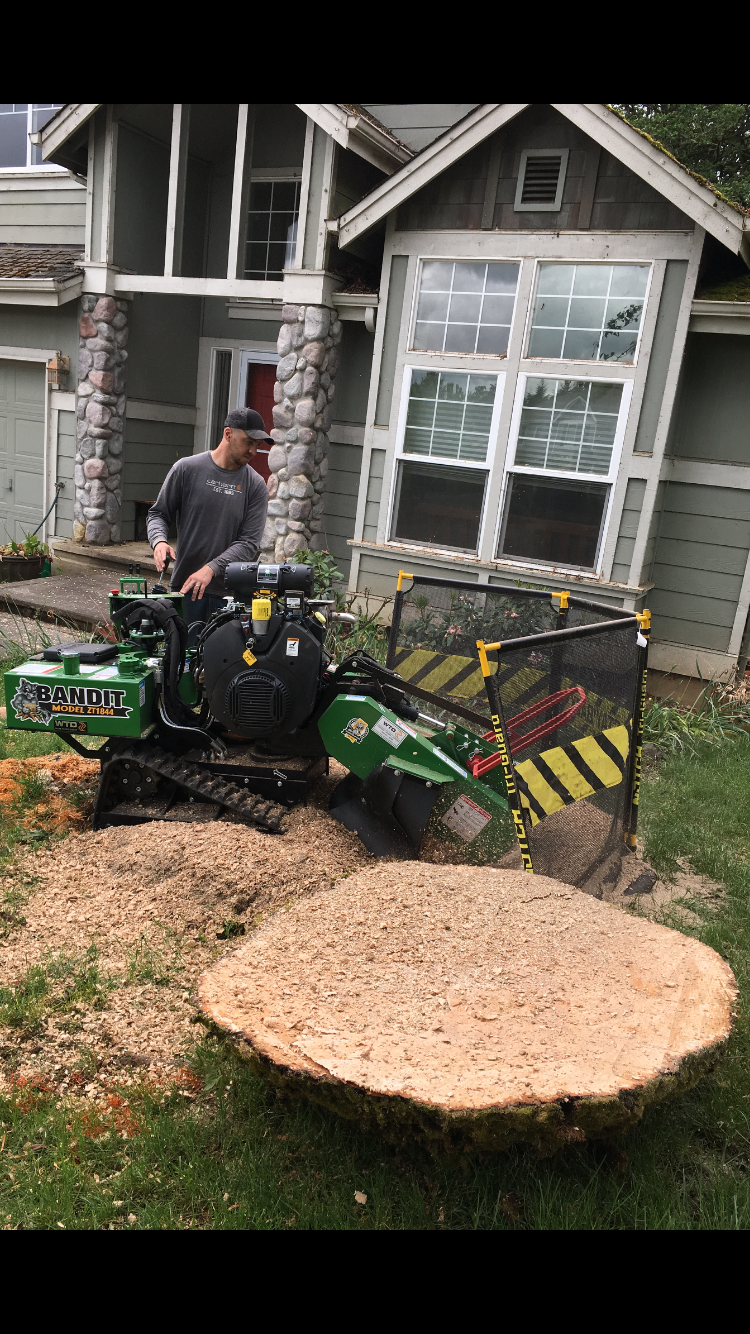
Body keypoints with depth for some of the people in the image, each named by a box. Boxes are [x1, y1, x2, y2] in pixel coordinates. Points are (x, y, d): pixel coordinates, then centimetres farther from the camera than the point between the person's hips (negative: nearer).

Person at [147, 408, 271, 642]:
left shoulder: (255, 485, 3)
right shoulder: (187, 469, 2)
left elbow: (249, 543, -4)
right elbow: (158, 513, 10)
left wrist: (211, 568, -16)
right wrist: (159, 541, -12)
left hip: (230, 592, 1)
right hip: (184, 586, 0)